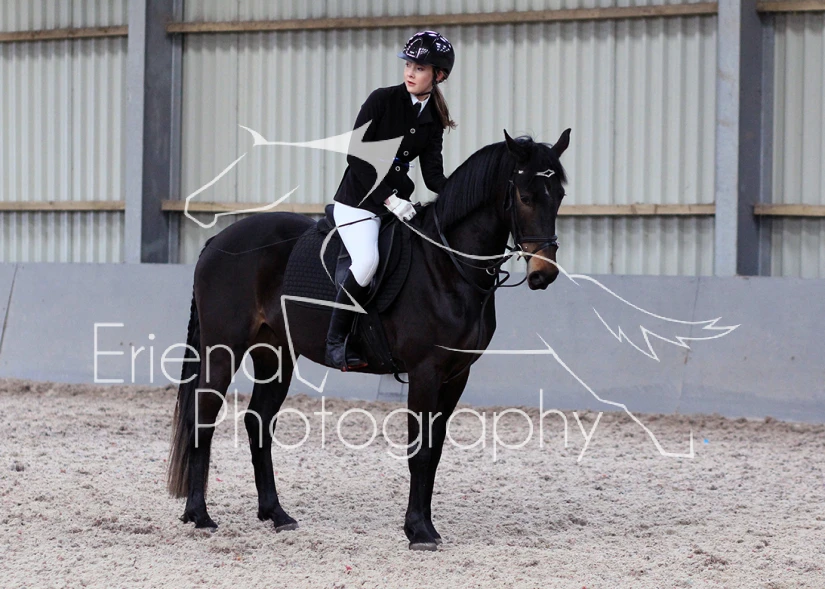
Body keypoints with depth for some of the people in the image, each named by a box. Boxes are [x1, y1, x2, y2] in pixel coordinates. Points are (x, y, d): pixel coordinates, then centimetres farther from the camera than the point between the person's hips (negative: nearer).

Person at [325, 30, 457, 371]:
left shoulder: (434, 119, 7)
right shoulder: (382, 100, -9)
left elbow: (432, 173, 4)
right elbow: (356, 156, -13)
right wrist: (389, 199, -20)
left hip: (398, 200, 7)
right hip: (358, 200, -7)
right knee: (367, 260, -30)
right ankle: (336, 342, -19)